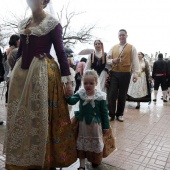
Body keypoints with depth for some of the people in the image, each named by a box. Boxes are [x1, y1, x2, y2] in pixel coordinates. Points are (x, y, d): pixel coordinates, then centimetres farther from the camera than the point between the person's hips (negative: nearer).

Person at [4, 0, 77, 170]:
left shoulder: (52, 23, -2)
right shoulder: (23, 23, 15)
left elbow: (60, 52, -7)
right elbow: (20, 50, 19)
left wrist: (68, 80, -12)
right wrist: (13, 72, 19)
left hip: (43, 73, -6)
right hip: (21, 73, 7)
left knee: (40, 116, 0)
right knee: (19, 116, 11)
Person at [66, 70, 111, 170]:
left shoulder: (100, 96, -14)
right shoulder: (81, 93, -9)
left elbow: (104, 112, -8)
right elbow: (72, 101, -22)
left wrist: (106, 126, -4)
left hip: (95, 124, -2)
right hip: (83, 123, 2)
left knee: (95, 142, 16)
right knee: (81, 143, 13)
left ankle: (95, 161, 44)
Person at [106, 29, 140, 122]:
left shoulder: (131, 48, 5)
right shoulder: (113, 47, 12)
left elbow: (135, 61, -1)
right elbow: (107, 59, 11)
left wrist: (135, 73, -10)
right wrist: (113, 61, -11)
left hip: (125, 74, -1)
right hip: (114, 73, 2)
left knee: (122, 95, 8)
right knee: (111, 94, -3)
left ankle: (119, 114, 22)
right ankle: (111, 114, 8)